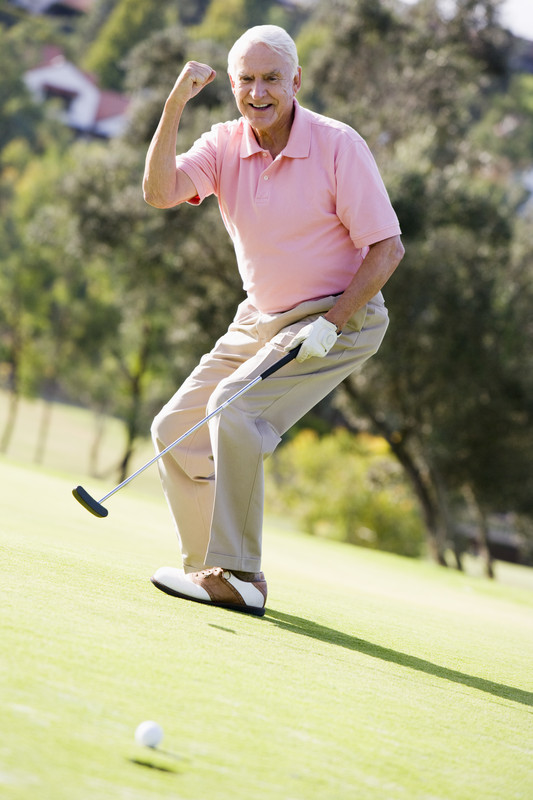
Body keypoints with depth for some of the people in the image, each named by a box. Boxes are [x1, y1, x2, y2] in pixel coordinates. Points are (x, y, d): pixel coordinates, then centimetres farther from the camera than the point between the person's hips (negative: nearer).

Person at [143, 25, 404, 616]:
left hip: (338, 318, -7)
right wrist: (175, 105, -28)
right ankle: (211, 566, 14)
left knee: (236, 408, -26)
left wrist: (329, 324, -22)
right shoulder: (225, 145, -3)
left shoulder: (338, 146, -17)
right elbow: (159, 192, -20)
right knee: (176, 429, 3)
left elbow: (386, 247, -16)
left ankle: (238, 578, -22)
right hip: (259, 319, 7)